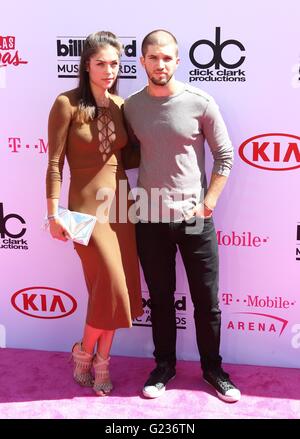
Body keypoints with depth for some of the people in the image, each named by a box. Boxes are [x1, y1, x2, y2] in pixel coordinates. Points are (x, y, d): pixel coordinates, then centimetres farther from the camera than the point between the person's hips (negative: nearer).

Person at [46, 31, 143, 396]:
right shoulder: (67, 103, -9)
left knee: (116, 288, 9)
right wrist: (54, 213, -10)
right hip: (87, 206, -5)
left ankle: (101, 361, 27)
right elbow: (55, 163, -9)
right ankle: (84, 353, 22)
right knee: (112, 287, -5)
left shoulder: (120, 105, 6)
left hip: (120, 203, 5)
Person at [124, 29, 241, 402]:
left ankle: (212, 367, 27)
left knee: (207, 300, 7)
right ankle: (164, 365, 31)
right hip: (150, 219, 2)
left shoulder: (200, 102, -6)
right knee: (160, 298, 13)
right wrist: (141, 197, 2)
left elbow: (224, 156, -1)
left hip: (194, 218, -1)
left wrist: (208, 204, -6)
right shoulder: (131, 107, 2)